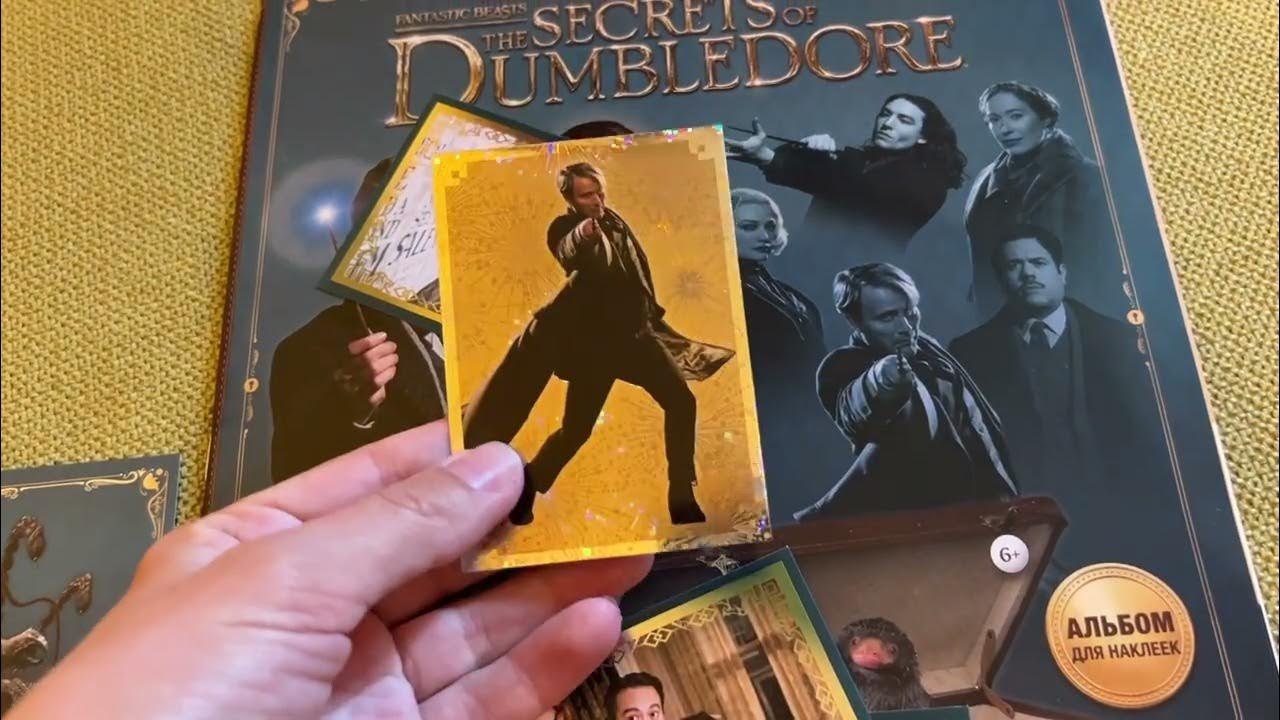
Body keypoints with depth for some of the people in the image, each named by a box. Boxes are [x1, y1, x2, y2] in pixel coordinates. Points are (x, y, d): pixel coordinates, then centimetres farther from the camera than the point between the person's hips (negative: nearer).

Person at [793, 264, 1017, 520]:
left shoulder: (927, 348, 4)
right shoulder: (844, 368, -16)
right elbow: (852, 410, -42)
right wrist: (878, 382, -65)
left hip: (976, 507, 6)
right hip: (911, 518, -6)